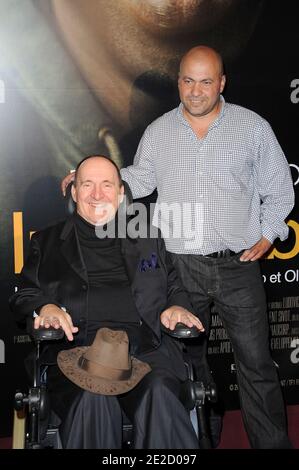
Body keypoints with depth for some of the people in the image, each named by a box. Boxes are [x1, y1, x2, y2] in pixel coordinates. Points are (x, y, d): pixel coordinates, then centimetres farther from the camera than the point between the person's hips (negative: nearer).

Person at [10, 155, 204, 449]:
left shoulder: (147, 240, 26)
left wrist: (176, 306, 3)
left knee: (159, 394, -32)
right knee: (92, 399, -35)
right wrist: (45, 308, -4)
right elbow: (23, 297, 19)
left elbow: (173, 288, 27)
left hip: (144, 347, 1)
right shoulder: (47, 242, 22)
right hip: (78, 347, -1)